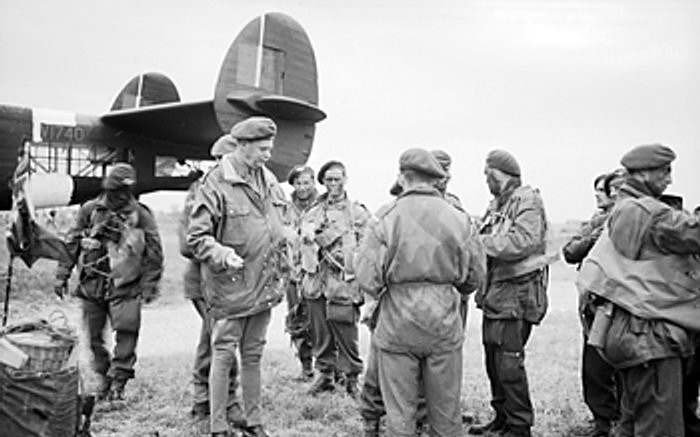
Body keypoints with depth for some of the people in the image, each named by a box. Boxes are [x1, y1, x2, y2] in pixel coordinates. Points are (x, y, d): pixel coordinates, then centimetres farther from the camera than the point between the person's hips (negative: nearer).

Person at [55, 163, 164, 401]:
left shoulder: (141, 216, -3)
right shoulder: (90, 210, 2)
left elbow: (154, 253, 1)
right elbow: (71, 244, 9)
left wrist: (149, 285, -1)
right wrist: (62, 275, 8)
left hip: (124, 287, -2)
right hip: (92, 284, 3)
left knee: (126, 333, -10)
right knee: (94, 337, 11)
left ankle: (118, 383, 3)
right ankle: (103, 376, 31)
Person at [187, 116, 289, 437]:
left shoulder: (269, 182, 8)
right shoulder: (217, 183, -13)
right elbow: (196, 236, -14)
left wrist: (279, 274, 15)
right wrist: (224, 256, -29)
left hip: (264, 288, 7)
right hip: (230, 287, -6)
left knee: (253, 356, 16)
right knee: (223, 356, 3)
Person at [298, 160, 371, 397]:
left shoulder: (358, 213, 2)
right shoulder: (313, 213, 13)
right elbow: (304, 243, 18)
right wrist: (303, 276, 11)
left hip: (344, 282, -4)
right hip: (316, 280, 4)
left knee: (346, 334, -3)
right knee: (320, 333, 9)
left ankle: (352, 378, 11)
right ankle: (325, 374, 23)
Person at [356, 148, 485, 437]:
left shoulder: (387, 217, -8)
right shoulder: (457, 218, -1)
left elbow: (367, 277, -12)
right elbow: (475, 275, 5)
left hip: (397, 324, -2)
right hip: (444, 323, 2)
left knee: (399, 413, 9)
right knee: (446, 410, 14)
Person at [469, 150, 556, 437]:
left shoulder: (527, 201, -10)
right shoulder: (496, 205, 17)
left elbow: (523, 241, -24)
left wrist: (480, 243, -20)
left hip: (518, 292, -8)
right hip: (494, 291, 8)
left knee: (509, 362, -6)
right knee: (493, 357, 13)